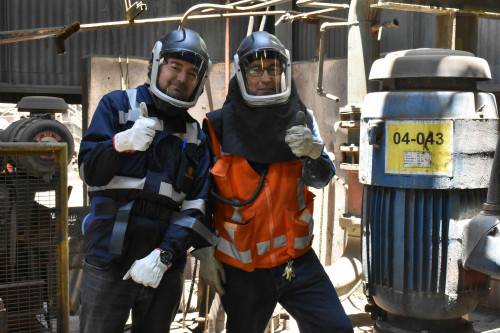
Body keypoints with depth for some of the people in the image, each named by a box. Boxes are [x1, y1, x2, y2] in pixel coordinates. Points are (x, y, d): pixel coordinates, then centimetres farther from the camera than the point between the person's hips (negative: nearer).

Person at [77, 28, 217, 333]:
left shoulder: (196, 136, 10)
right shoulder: (118, 106, 3)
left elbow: (195, 205, 1)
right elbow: (89, 171, -3)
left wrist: (164, 255, -12)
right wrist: (122, 143, -23)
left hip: (165, 266, 3)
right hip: (109, 261, -3)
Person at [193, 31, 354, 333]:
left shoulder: (301, 119, 1)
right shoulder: (219, 126, -8)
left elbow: (322, 179, -3)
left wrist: (312, 152, -25)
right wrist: (205, 252, -1)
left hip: (297, 259, 2)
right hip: (242, 268, -2)